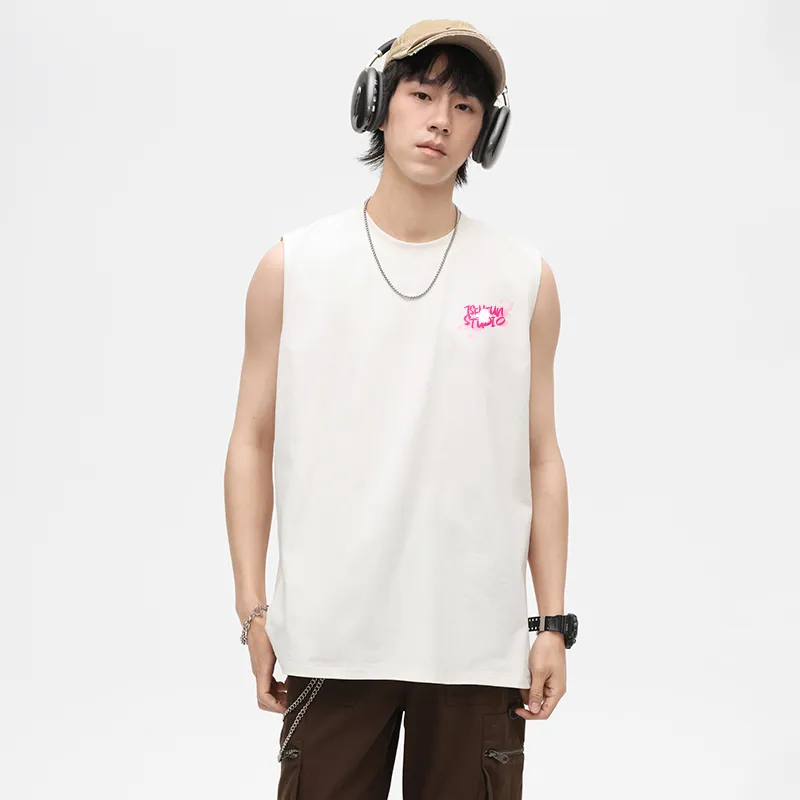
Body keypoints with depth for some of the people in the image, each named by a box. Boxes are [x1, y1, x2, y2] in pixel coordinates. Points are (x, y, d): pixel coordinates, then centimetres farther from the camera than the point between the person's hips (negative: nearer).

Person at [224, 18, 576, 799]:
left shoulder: (524, 278, 5)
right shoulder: (292, 267, 3)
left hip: (478, 638, 1)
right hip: (330, 636, 0)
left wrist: (553, 622, 3)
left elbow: (541, 461, 7)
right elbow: (253, 445, 6)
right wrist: (253, 609, 0)